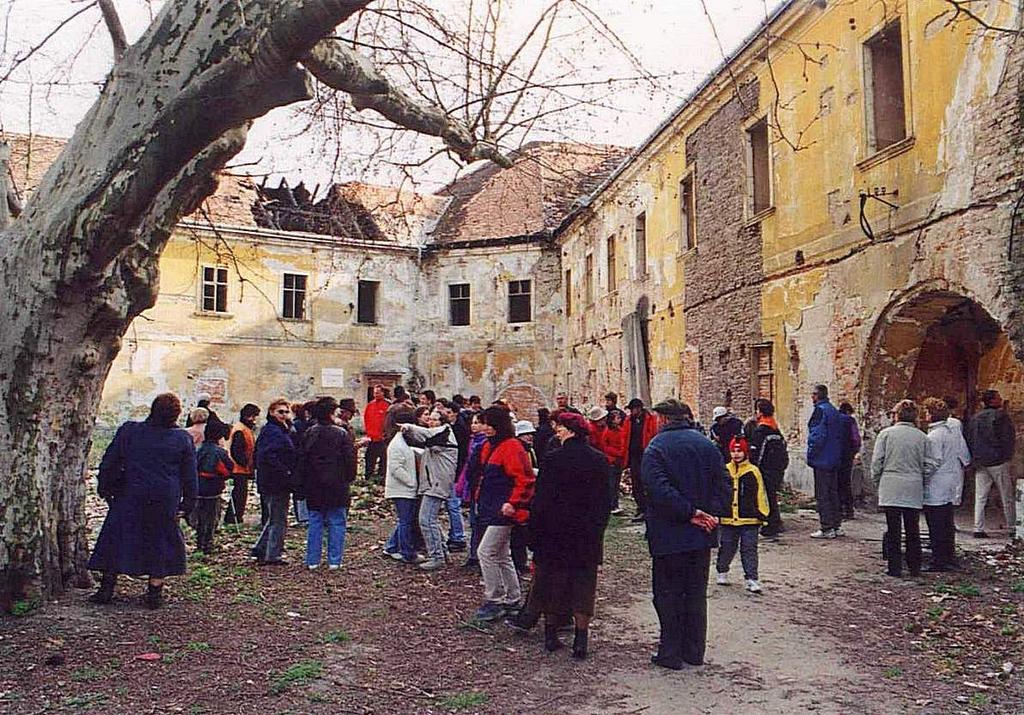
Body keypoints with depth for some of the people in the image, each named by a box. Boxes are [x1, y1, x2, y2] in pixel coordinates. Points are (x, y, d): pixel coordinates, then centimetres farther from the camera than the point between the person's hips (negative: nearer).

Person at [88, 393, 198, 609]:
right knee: (161, 542, 10)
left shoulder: (128, 431, -1)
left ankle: (107, 588, 15)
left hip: (129, 497, 1)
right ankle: (155, 592, 11)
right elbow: (190, 477, 1)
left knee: (117, 539, 13)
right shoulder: (183, 439, -3)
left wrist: (104, 489, 14)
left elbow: (109, 463, 3)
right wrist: (188, 504, 9)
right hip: (165, 502, 0)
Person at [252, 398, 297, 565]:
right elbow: (270, 457, -29)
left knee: (274, 518, 20)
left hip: (269, 483, 10)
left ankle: (260, 550, 27)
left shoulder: (282, 430, 14)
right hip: (277, 483, -10)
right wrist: (286, 473, -23)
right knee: (279, 520, 0)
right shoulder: (273, 432, -17)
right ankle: (273, 556, 8)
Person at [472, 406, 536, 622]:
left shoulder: (512, 447, -16)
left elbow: (524, 480, -21)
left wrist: (513, 503, -23)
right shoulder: (488, 446, 13)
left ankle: (494, 601, 2)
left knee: (485, 552, -9)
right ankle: (513, 600, 26)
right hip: (490, 509, 10)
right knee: (502, 556, 15)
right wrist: (480, 498, 19)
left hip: (504, 511, -10)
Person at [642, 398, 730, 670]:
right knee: (697, 594, 15)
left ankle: (671, 653, 12)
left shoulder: (657, 447, -11)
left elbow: (659, 489, -23)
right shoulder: (707, 445, 5)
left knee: (668, 595, 7)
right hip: (701, 535, 5)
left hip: (668, 535, -5)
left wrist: (690, 513, -19)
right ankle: (695, 651, 23)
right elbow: (723, 483, 0)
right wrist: (713, 513, -7)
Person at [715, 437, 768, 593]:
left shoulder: (753, 472, -1)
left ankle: (751, 579, 4)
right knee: (727, 547, 11)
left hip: (749, 519, -2)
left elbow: (760, 494, 3)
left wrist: (763, 515, 1)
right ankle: (722, 572, 30)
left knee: (749, 549, -1)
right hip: (727, 518, 2)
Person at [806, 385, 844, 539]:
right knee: (833, 493, 14)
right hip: (834, 460, 9)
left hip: (822, 459, -9)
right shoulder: (834, 411, 13)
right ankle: (836, 526, 19)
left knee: (822, 495, -4)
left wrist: (811, 455, -13)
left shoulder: (820, 410, -15)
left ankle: (826, 529, -4)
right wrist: (837, 455, 20)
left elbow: (818, 435, -20)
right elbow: (839, 435, 17)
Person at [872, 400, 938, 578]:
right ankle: (915, 568, 17)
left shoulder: (886, 433, -2)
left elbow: (876, 462, -4)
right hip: (914, 490, 2)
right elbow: (929, 466, 3)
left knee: (893, 529, 2)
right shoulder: (922, 437, 4)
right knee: (913, 530, 11)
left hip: (890, 489, -2)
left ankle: (895, 567, 4)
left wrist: (878, 482, 8)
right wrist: (921, 483, 16)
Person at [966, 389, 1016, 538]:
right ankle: (1012, 528, 10)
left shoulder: (974, 419, 10)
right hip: (998, 462, -5)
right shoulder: (1001, 415, -6)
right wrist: (1008, 456, 1)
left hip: (980, 464, 5)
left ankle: (978, 529, 3)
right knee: (1007, 498, 6)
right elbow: (1009, 437, -9)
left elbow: (968, 441, 11)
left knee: (980, 498, 5)